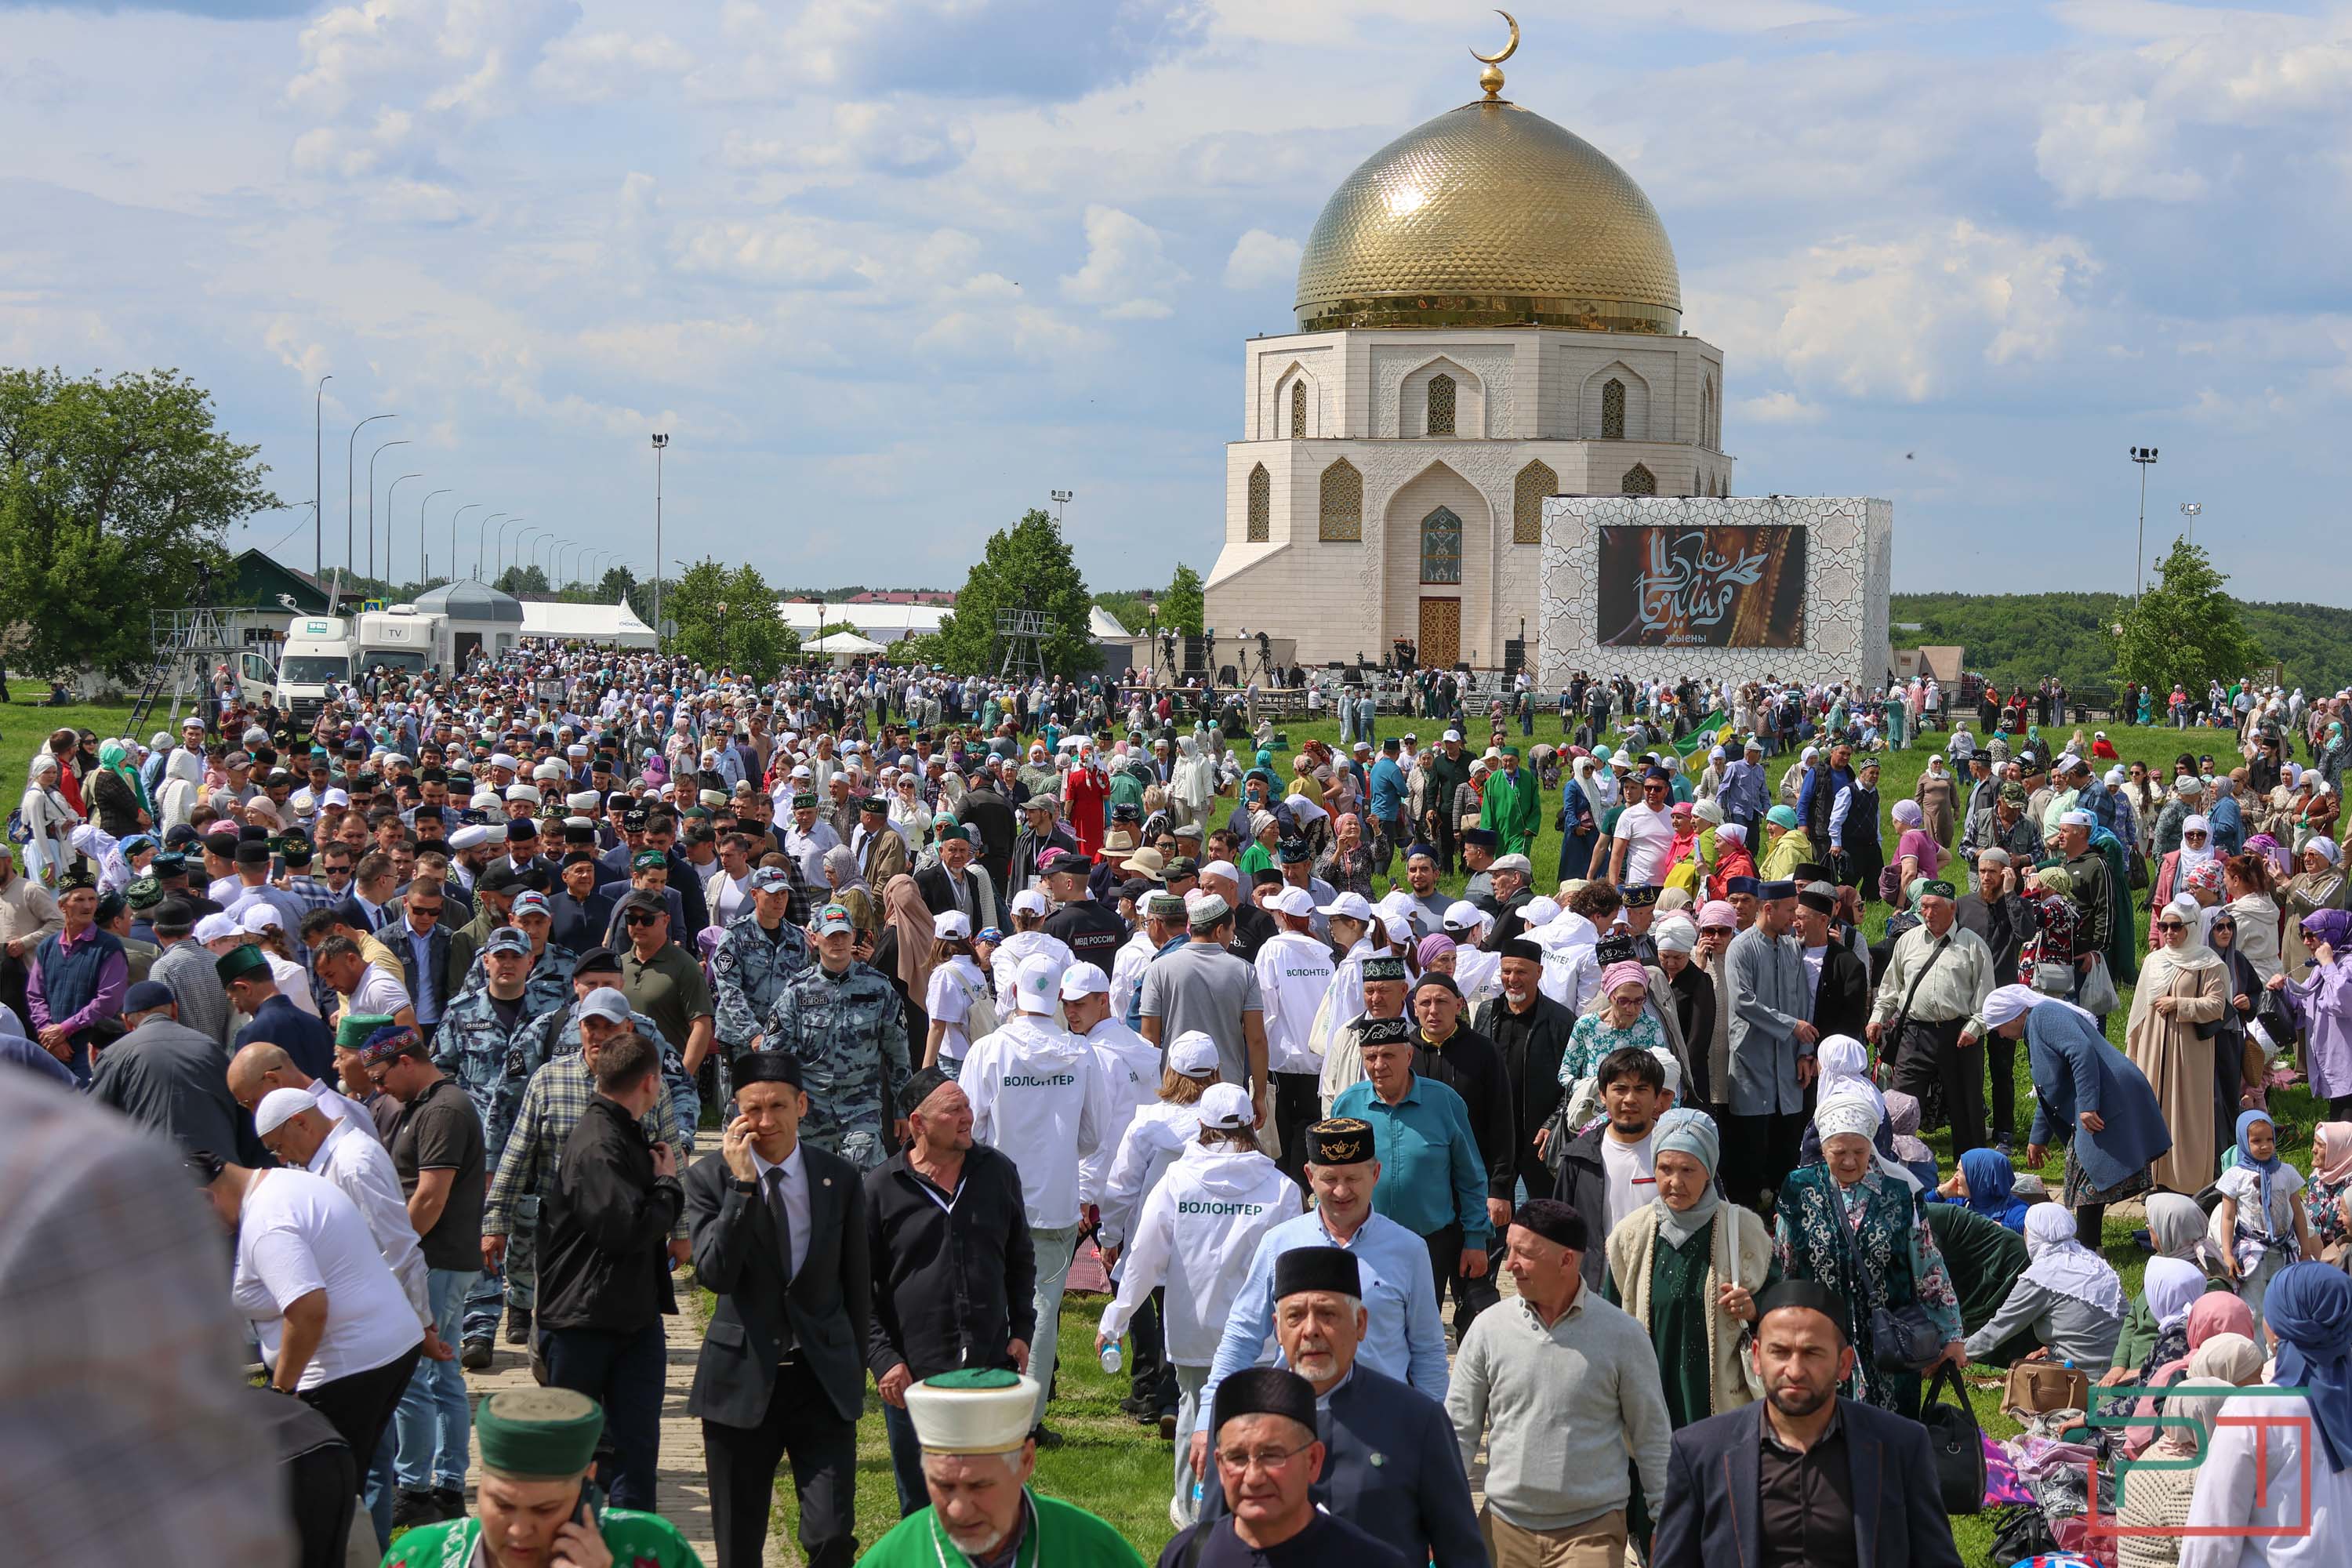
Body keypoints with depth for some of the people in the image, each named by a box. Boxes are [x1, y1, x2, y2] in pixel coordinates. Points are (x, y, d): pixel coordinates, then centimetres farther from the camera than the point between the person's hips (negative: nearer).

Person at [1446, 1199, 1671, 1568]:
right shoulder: (1489, 1329, -1)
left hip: (1593, 1529, -2)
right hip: (1505, 1528, 2)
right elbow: (1459, 1430, 6)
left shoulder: (1622, 1335, -5)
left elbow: (1651, 1436, 4)